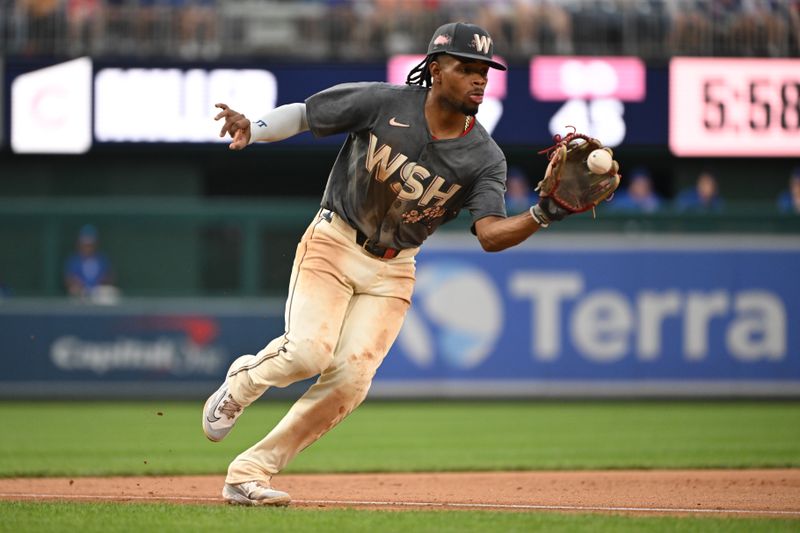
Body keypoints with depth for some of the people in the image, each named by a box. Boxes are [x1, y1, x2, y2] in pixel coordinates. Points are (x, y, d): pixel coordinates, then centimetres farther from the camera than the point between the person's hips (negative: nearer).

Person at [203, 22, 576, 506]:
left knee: (350, 380, -12)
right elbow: (302, 115, -3)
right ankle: (243, 383, 12)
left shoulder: (485, 158, -7)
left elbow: (491, 234, -18)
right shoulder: (383, 103, -12)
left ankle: (251, 472, 0)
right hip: (334, 244, -3)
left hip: (392, 271, 3)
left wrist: (543, 215, -36)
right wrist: (250, 130, -22)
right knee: (309, 352, -24)